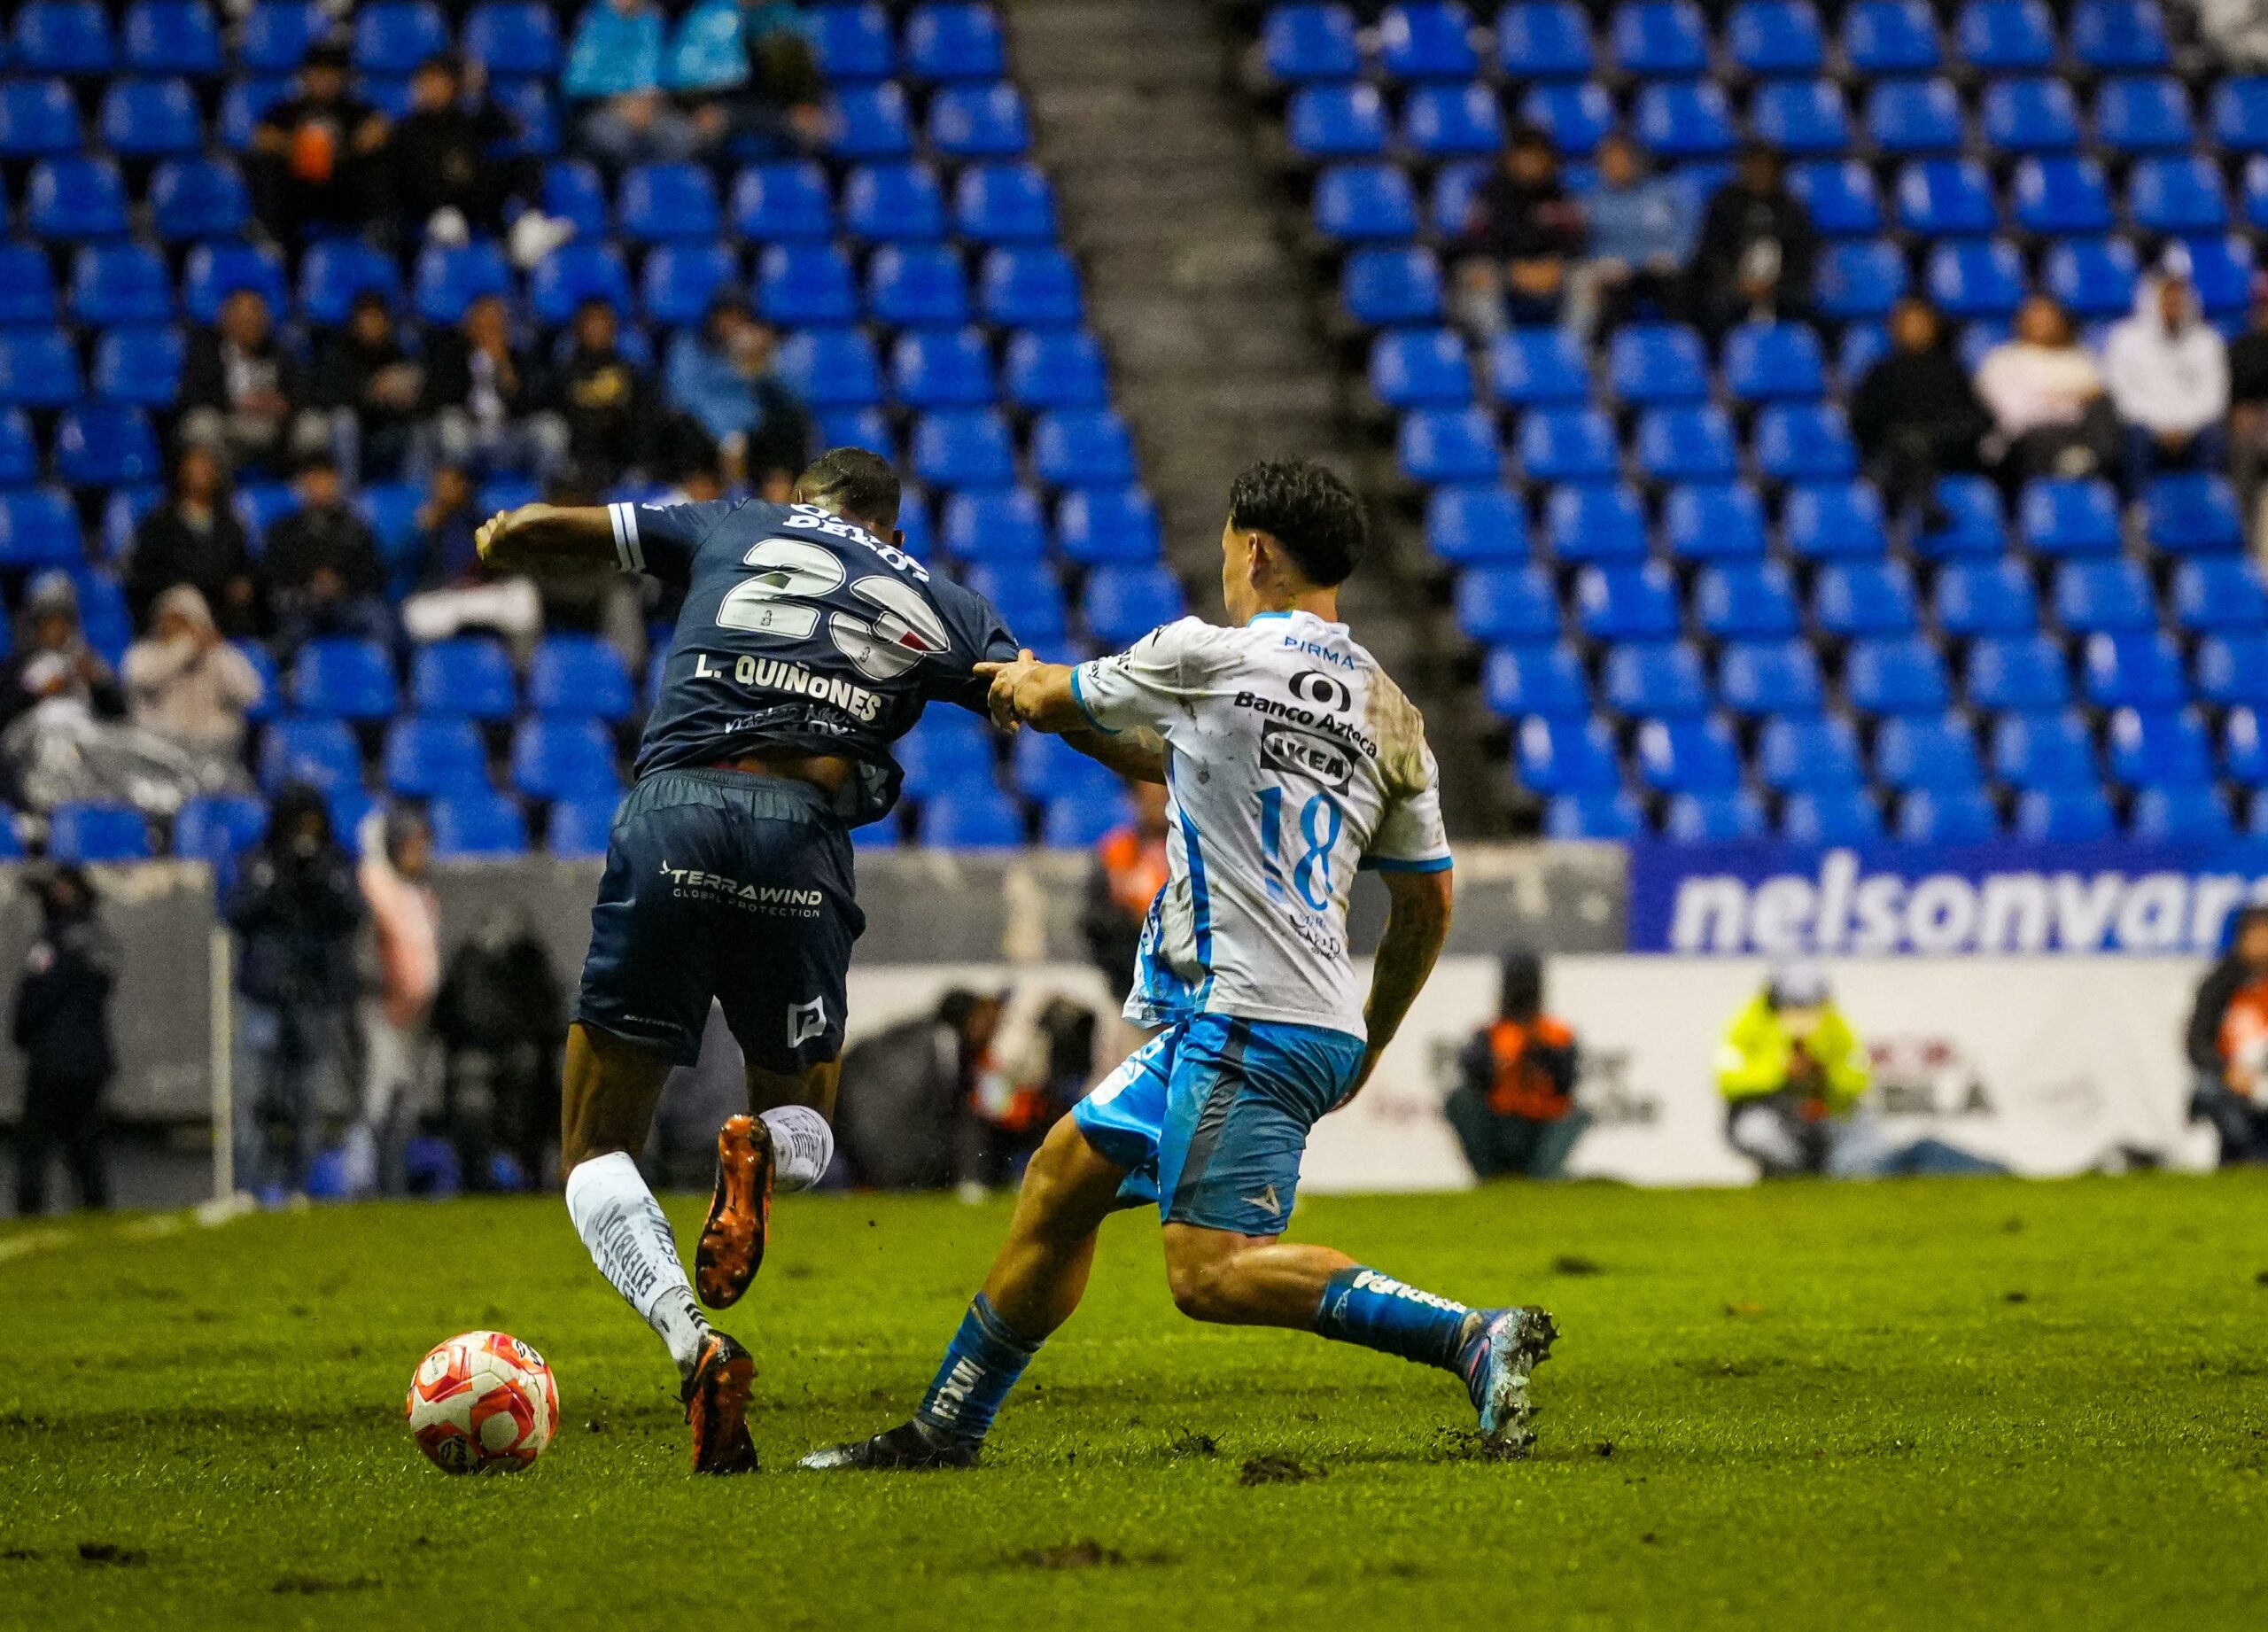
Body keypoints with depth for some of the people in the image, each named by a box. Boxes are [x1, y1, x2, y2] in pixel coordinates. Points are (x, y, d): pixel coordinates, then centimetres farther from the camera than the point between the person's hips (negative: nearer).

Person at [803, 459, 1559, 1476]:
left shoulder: (1207, 658, -6)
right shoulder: (1392, 716, 13)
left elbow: (1054, 700, 13)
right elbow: (1427, 906, 18)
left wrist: (1021, 685, 37)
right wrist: (1367, 1048, 30)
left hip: (1243, 1023, -9)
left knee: (1211, 1273, -17)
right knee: (1065, 1173, 18)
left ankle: (1472, 1339, -26)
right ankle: (946, 1429, 25)